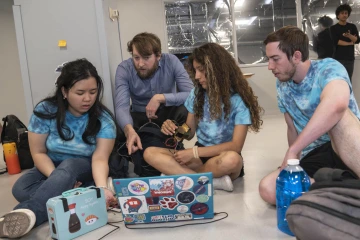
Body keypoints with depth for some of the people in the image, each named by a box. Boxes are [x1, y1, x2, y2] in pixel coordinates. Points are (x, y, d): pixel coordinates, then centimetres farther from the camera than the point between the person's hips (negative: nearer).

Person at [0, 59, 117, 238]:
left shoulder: (104, 120, -17)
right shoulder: (45, 111, -15)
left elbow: (100, 158, -26)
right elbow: (38, 152, -11)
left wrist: (101, 187, -46)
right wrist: (57, 181, -27)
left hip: (84, 169, -2)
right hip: (51, 167, 2)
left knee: (68, 166, -38)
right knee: (21, 189, -29)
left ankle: (28, 212, -51)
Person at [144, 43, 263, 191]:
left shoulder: (238, 100, -12)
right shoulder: (197, 94, 2)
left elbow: (236, 146, -17)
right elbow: (190, 132, 9)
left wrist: (194, 152, -21)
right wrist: (175, 130, -15)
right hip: (200, 156, 5)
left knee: (231, 159, -41)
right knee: (150, 153, -18)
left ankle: (178, 174, -18)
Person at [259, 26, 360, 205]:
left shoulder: (328, 68, -14)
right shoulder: (282, 85, 6)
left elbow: (336, 105, -38)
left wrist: (292, 151, -35)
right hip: (315, 156, 6)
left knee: (337, 115, -36)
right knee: (267, 189, -23)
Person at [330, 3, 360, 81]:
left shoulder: (352, 27, 11)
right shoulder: (334, 28, 3)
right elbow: (336, 41, -10)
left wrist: (349, 35, -19)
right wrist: (350, 43, -3)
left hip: (350, 58, 3)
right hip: (338, 58, -2)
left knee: (348, 80, 3)